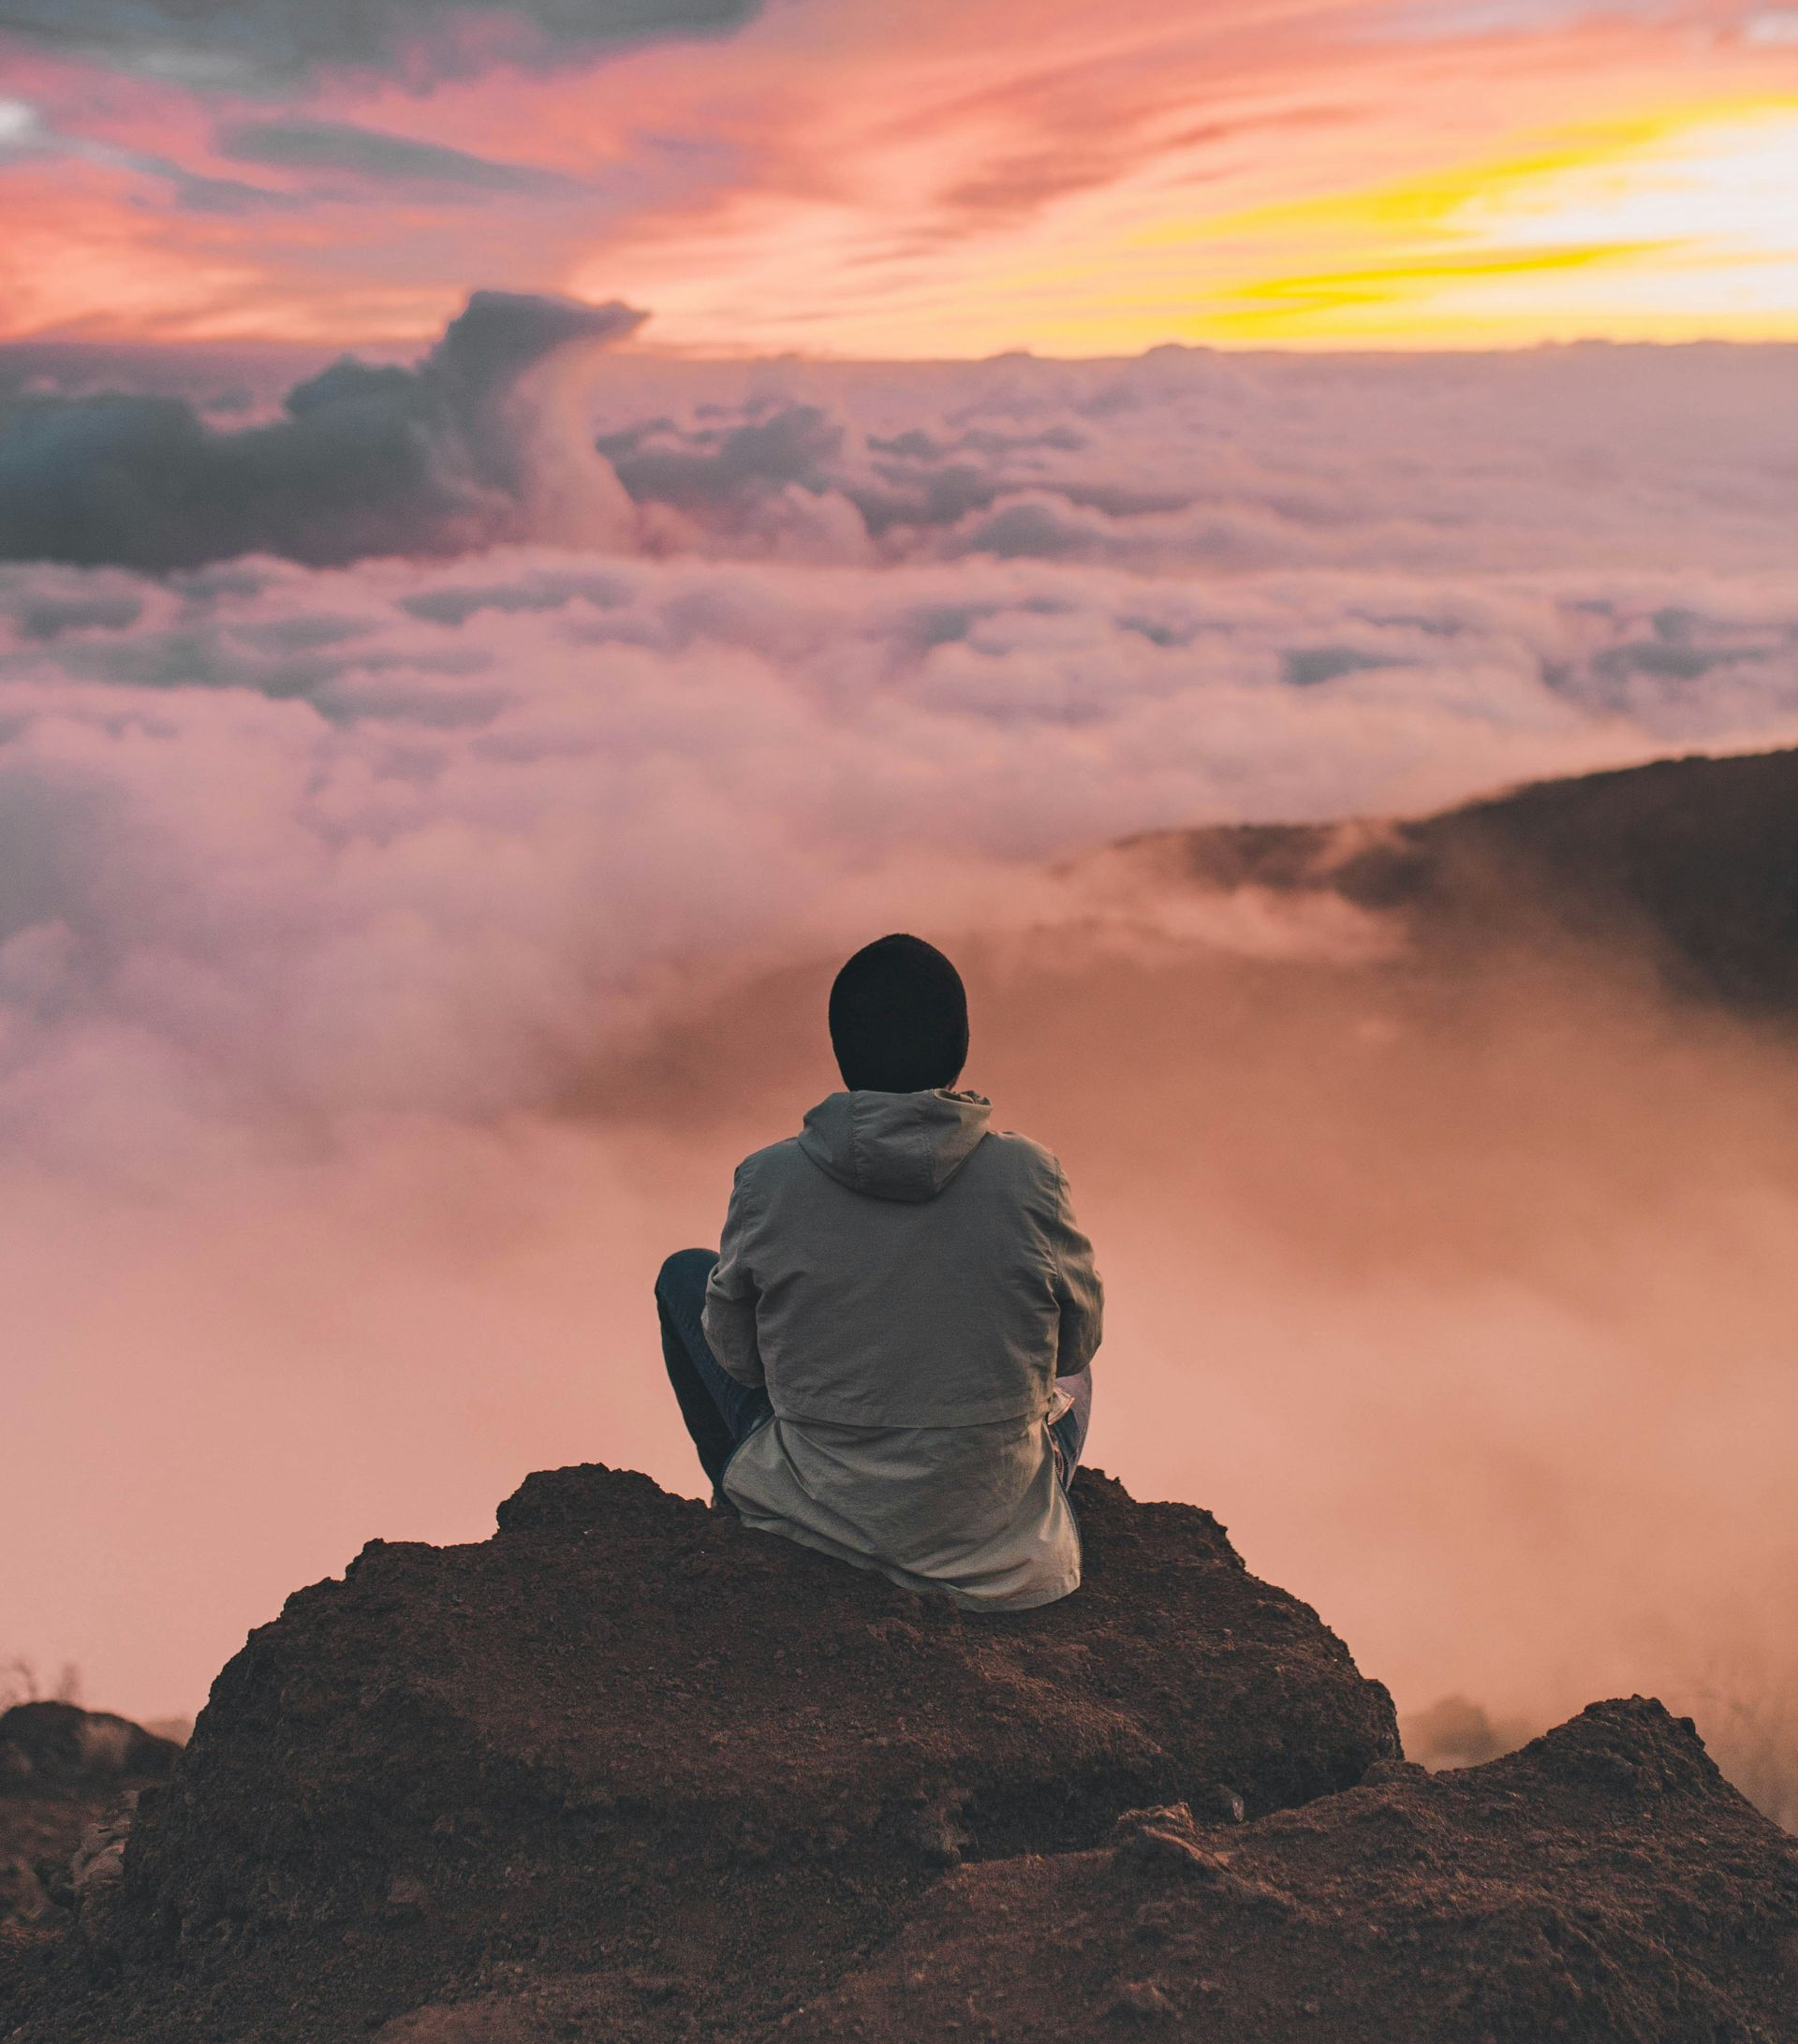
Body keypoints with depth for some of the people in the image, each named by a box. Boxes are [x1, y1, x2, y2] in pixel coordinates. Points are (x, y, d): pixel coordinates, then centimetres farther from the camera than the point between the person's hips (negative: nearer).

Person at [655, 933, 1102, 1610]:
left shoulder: (767, 1179, -15)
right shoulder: (1028, 1174, -16)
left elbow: (736, 1356, -1)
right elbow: (1075, 1341, -1)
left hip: (817, 1513, -1)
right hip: (995, 1532, 1)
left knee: (684, 1274, 24)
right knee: (1068, 1376, 36)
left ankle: (743, 1505, 38)